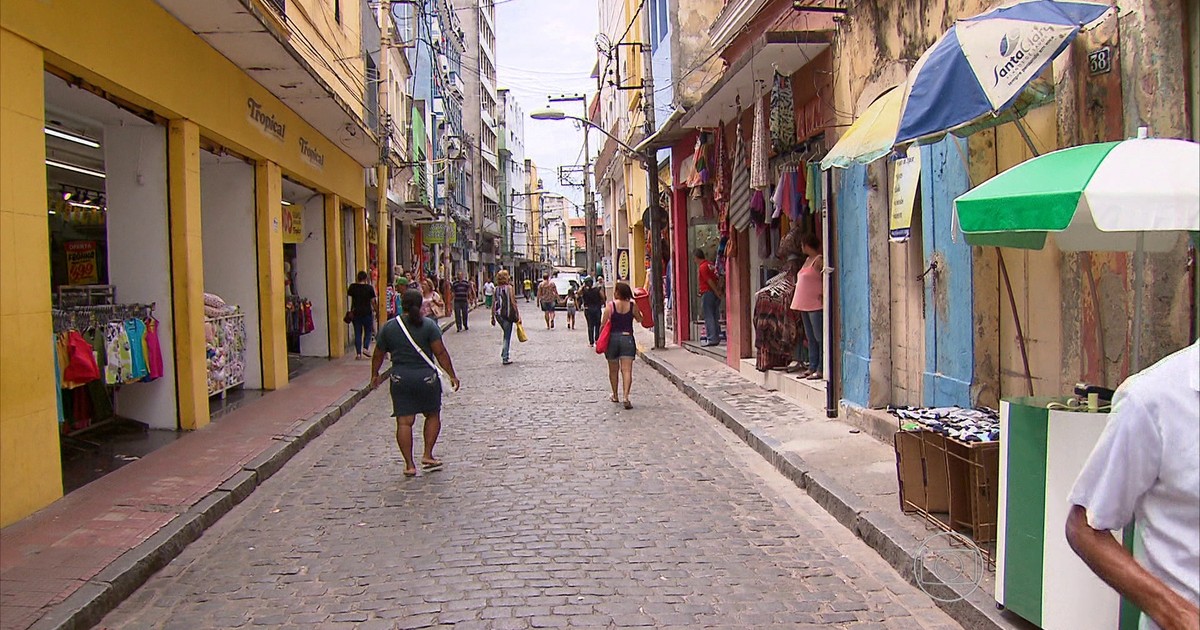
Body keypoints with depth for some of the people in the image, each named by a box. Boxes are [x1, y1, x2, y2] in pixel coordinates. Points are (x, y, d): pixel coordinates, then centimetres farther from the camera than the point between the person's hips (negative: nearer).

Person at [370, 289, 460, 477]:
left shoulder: (388, 327, 4)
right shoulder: (429, 325, -4)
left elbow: (378, 355, 12)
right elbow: (440, 353, -9)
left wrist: (375, 374, 27)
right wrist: (452, 375, -3)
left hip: (400, 379, 1)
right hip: (426, 377, -1)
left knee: (404, 422, 3)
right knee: (432, 416, 17)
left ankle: (409, 465, 2)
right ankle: (427, 455, 11)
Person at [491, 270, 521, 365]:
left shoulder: (496, 289, 5)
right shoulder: (510, 287, -8)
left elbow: (493, 304, 6)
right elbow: (513, 302, -11)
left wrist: (493, 317, 12)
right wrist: (517, 315, -6)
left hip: (498, 314, 5)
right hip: (508, 314, -5)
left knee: (506, 334, 22)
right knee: (507, 336, 2)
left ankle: (504, 354, 20)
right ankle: (505, 358, 1)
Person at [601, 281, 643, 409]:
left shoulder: (611, 305, -6)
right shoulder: (632, 306, -1)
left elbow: (603, 324, -6)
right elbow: (639, 319, 16)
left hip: (613, 338, 0)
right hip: (627, 338, 0)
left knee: (613, 370, 16)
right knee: (627, 370, -6)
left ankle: (615, 396, 28)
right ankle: (626, 396, -21)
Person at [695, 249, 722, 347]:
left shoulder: (702, 267, -11)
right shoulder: (710, 265, 14)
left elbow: (709, 281, -16)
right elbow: (718, 279, 12)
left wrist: (717, 292, -12)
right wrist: (718, 290, 9)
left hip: (707, 293, -8)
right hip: (715, 294, 8)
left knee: (708, 317, -5)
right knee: (715, 317, 11)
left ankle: (712, 339, -6)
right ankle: (716, 338, 14)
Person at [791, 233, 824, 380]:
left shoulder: (819, 260, -12)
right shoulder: (808, 260, 16)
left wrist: (823, 293, -19)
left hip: (816, 305, -10)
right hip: (805, 305, 10)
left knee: (819, 337, -6)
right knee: (811, 338, 13)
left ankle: (821, 370, -4)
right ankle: (812, 367, 18)